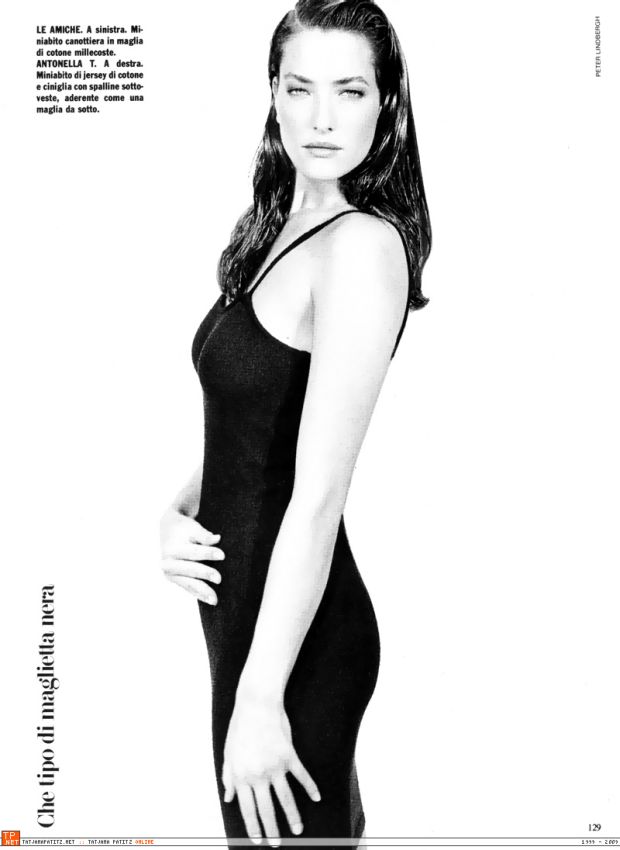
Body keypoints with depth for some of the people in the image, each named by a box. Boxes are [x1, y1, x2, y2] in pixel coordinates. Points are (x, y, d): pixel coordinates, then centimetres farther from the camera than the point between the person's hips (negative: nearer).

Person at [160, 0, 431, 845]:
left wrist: (260, 694, -20)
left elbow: (319, 497, -23)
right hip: (242, 604, 8)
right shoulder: (283, 230, 7)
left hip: (296, 626, -8)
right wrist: (176, 514, -5)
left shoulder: (365, 243, -19)